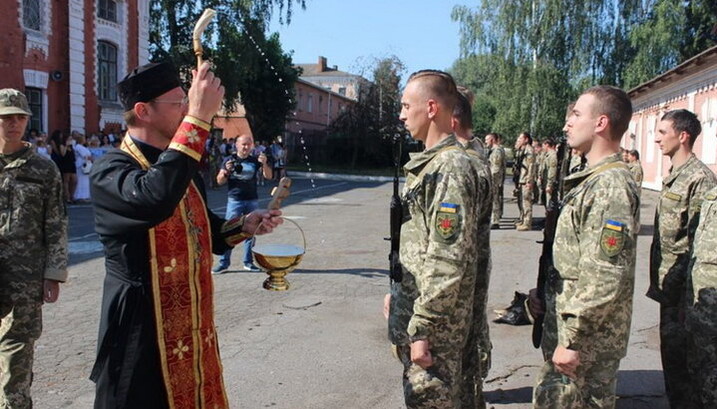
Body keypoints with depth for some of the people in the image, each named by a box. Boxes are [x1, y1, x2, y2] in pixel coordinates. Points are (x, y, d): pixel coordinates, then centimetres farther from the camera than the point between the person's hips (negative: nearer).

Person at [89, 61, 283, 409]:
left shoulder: (183, 166, 11)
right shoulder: (110, 171, -16)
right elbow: (154, 198, -39)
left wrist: (243, 226, 2)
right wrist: (197, 118, -36)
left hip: (194, 330, 8)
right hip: (145, 337, -8)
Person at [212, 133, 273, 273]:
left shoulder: (255, 161, 6)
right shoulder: (229, 160, 1)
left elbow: (268, 176, -2)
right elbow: (220, 181, 2)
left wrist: (264, 164, -20)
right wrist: (226, 171, -17)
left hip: (252, 201, 2)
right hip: (234, 201, -2)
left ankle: (248, 262, 14)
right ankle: (224, 263, -1)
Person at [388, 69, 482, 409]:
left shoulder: (451, 168, -20)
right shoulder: (427, 164, 11)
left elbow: (447, 261, -25)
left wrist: (422, 329, -22)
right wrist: (396, 295, 21)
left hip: (434, 321, -9)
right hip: (411, 310, 9)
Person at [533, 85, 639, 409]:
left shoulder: (611, 187, -21)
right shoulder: (595, 179, 11)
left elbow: (604, 279, -26)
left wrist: (572, 341, -21)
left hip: (589, 338, -9)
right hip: (570, 323, 9)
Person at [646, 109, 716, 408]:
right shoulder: (674, 174, 12)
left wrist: (675, 276, -20)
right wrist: (659, 276, 17)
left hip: (680, 282, -9)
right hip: (668, 279, 9)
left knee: (676, 347, -1)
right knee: (669, 343, 19)